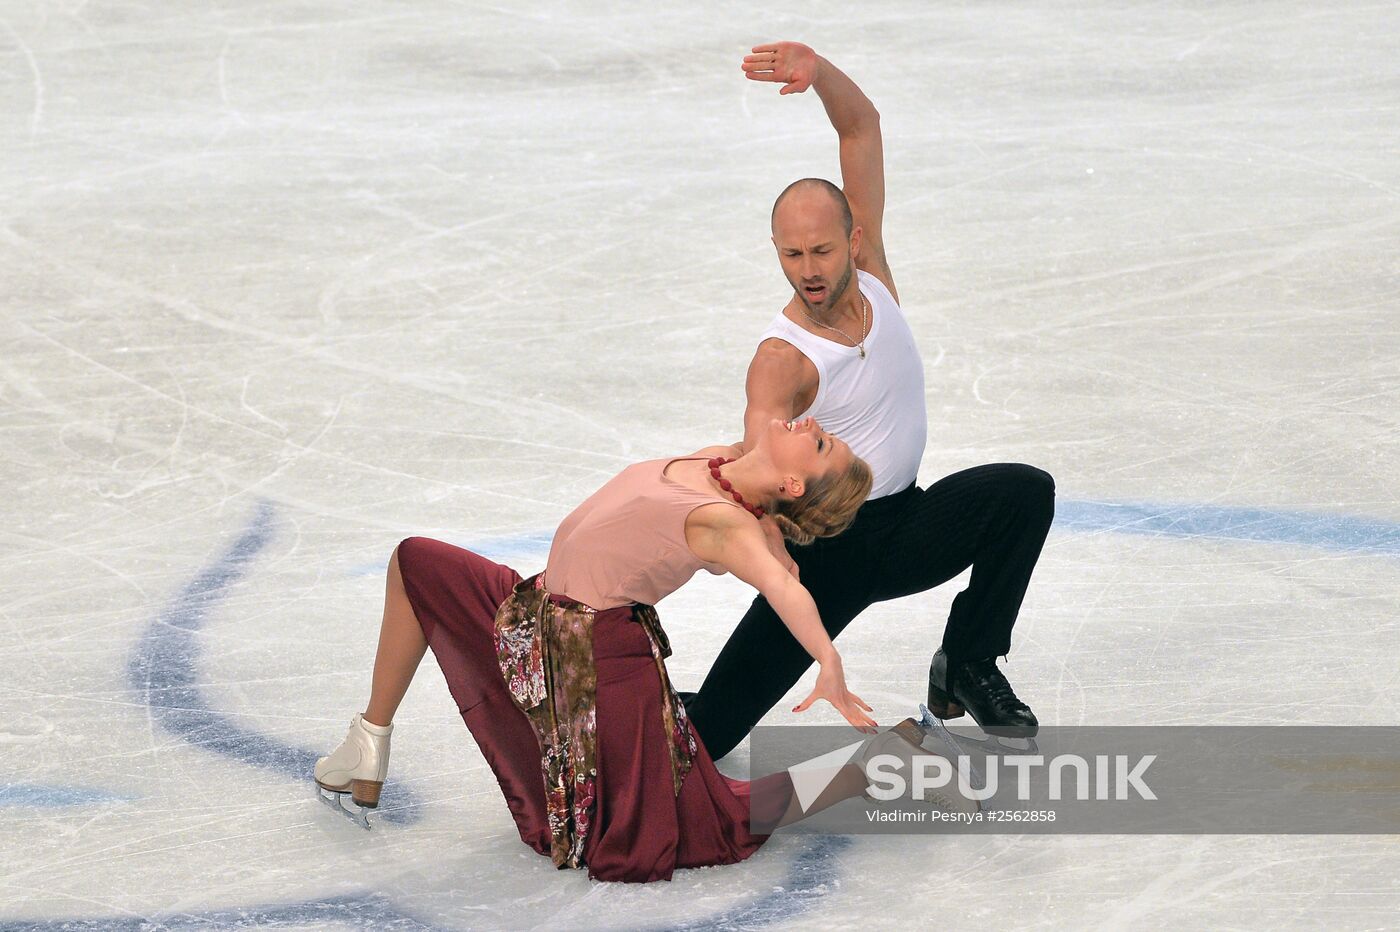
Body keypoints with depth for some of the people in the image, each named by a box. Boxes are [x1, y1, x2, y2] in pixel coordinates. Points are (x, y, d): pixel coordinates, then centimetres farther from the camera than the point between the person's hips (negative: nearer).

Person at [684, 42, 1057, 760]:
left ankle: (968, 666, -10)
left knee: (1025, 491, -24)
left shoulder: (869, 273, -6)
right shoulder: (783, 362, -23)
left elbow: (861, 125, -8)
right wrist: (766, 540, -61)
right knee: (706, 735, -16)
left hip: (906, 526, 5)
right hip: (826, 552, -5)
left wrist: (817, 69, -27)